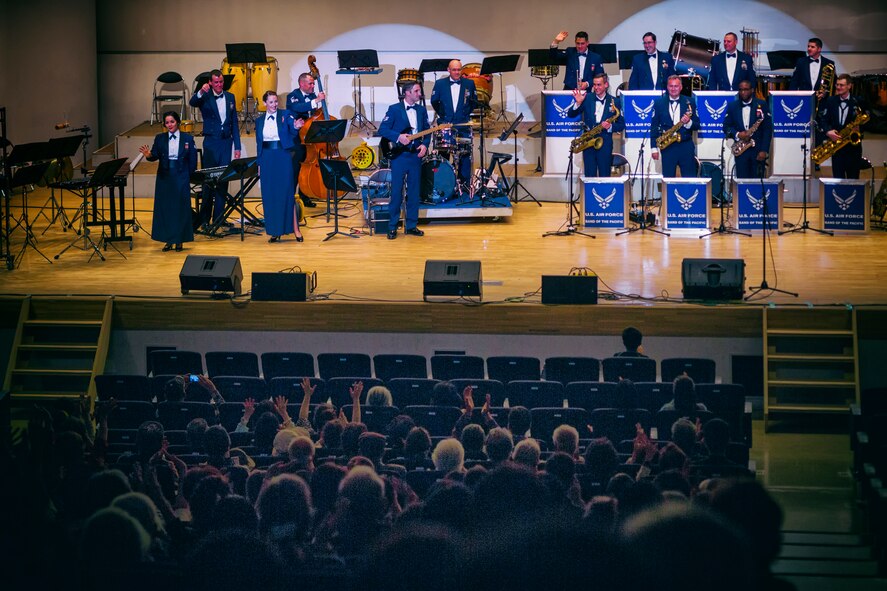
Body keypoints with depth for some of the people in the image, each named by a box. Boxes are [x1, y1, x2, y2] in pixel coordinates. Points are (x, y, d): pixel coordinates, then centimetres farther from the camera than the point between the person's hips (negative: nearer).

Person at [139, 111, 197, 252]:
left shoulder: (188, 138, 1)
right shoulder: (160, 138, 6)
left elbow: (192, 161, 2)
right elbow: (155, 156, -4)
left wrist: (188, 176, -3)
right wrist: (148, 155, -26)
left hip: (181, 178, -2)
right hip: (164, 178, 2)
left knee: (181, 207, 0)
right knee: (164, 208, 2)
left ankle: (179, 240, 8)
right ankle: (168, 240, 9)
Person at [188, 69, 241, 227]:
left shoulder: (230, 97, 10)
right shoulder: (205, 98, -2)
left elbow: (234, 123, 12)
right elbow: (192, 103, -24)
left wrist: (237, 146, 9)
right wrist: (201, 92, -46)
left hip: (226, 143, 3)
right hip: (211, 143, -3)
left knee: (223, 181, 4)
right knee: (208, 180, -1)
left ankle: (218, 218, 10)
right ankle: (204, 219, 6)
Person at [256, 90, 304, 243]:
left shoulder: (285, 115, 2)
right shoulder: (260, 121, 10)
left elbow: (293, 134, -10)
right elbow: (259, 144, 13)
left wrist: (296, 128, -32)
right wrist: (259, 163, 10)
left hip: (283, 157, -3)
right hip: (267, 158, 3)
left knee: (287, 193, -5)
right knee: (270, 195, 2)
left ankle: (295, 228, 0)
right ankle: (275, 230, 8)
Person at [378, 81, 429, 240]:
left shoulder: (422, 110, 11)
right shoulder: (394, 109, -3)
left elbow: (426, 130, 13)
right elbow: (382, 129, -8)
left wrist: (424, 144, -5)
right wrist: (398, 137, -21)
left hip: (416, 155, 5)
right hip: (399, 155, -5)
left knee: (414, 192, 6)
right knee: (396, 192, -4)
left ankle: (411, 225, 14)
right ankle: (392, 227, 1)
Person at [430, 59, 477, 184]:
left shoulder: (469, 84, 5)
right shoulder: (440, 84, 3)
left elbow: (474, 102, 14)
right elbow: (434, 101, 13)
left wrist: (466, 114, 9)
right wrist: (441, 115, 10)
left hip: (463, 125, 0)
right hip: (445, 124, 0)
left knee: (465, 155, -2)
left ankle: (465, 183, 5)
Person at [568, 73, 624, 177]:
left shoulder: (615, 102, 4)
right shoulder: (587, 98, 7)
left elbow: (621, 124, 7)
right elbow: (570, 115, 4)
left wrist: (610, 126, -13)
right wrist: (578, 103, -13)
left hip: (605, 144, -1)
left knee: (604, 176, 0)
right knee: (589, 176, 1)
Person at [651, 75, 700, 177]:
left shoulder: (689, 102, 6)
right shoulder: (659, 102, 5)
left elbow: (697, 125, 5)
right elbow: (654, 126, 4)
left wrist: (688, 122, -18)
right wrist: (654, 148, -2)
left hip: (686, 146, 0)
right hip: (668, 148, 0)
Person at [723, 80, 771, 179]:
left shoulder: (762, 105, 1)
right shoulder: (732, 106, 8)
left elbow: (768, 129, -2)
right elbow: (726, 127, 9)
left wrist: (764, 150, -9)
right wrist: (737, 134, -13)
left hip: (758, 150, -2)